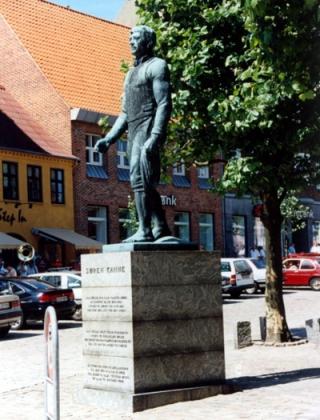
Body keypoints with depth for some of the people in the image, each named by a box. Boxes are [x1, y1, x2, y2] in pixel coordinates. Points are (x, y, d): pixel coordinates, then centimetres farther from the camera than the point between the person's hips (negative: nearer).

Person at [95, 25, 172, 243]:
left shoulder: (157, 66, -1)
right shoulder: (131, 73, 25)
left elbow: (164, 105, -13)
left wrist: (155, 137, -24)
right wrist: (109, 138, 13)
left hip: (149, 129, -9)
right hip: (134, 132, 9)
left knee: (139, 179, -16)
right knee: (145, 183, 8)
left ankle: (144, 231, -17)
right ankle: (161, 228, 15)